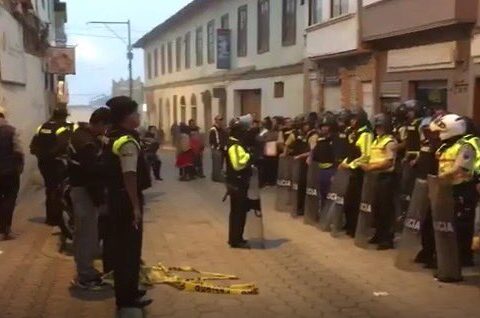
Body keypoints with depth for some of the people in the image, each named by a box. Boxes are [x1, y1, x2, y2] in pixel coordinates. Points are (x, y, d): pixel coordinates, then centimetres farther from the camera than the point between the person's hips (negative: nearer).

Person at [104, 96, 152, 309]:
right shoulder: (128, 142, -19)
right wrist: (136, 206, -25)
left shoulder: (113, 138, 11)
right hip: (127, 200, -10)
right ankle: (127, 297, 10)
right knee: (130, 247, 0)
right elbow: (129, 176, -26)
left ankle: (126, 291, 32)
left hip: (116, 197, 10)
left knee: (122, 245, 18)